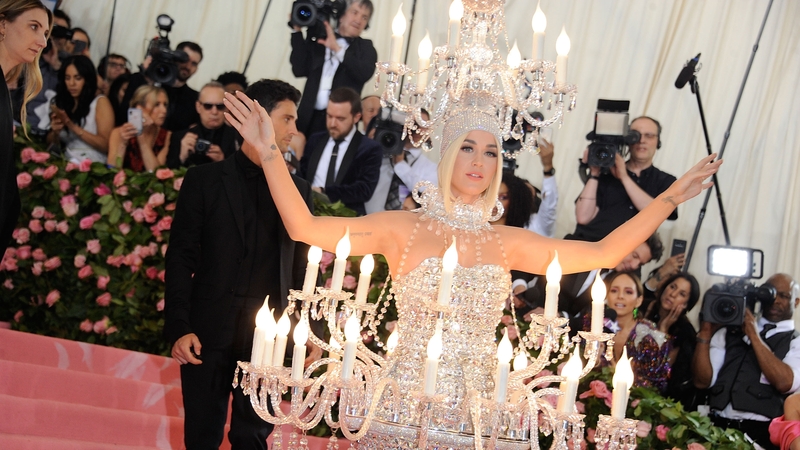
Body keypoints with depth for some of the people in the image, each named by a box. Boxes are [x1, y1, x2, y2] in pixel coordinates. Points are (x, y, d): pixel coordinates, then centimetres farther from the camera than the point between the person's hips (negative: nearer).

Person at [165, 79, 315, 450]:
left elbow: (302, 266, 10)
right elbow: (181, 258, -1)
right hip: (209, 332, -2)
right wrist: (179, 328, -10)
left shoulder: (297, 190, 10)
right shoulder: (204, 180, 2)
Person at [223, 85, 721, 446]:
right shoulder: (404, 228, -2)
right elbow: (305, 227, -10)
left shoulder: (507, 243, 6)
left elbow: (603, 252, 4)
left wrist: (671, 197, 2)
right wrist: (270, 152, -18)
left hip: (477, 410, 3)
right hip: (406, 401, -2)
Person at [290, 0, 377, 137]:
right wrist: (297, 31, 2)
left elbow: (365, 73, -10)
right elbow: (300, 70, 3)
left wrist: (338, 49, -15)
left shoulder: (366, 48, 9)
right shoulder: (319, 39, 12)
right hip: (310, 116, 2)